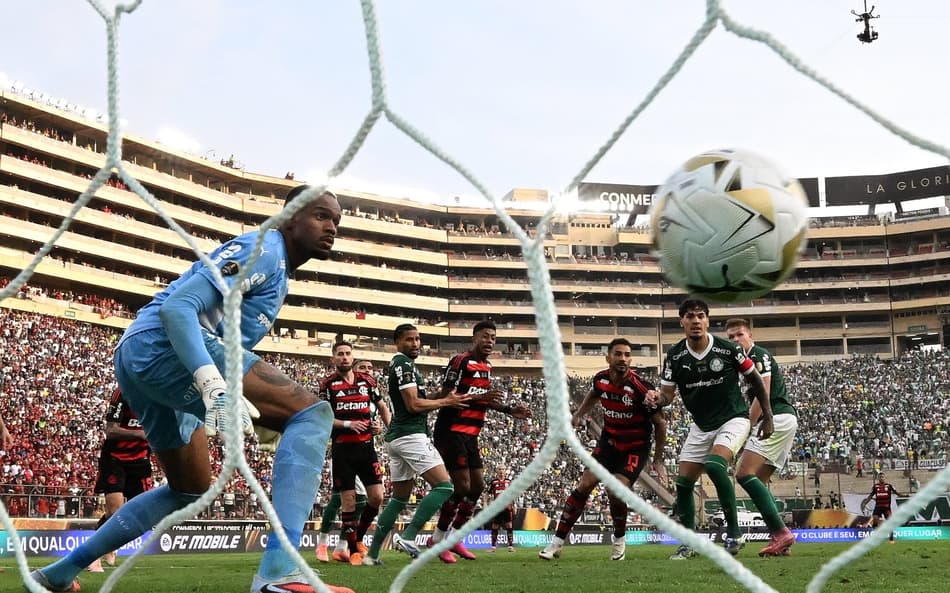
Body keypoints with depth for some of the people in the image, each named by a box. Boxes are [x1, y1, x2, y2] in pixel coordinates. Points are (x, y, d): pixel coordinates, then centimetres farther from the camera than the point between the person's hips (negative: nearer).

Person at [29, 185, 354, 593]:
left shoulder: (275, 267, 25)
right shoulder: (264, 249, -6)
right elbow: (178, 306, -19)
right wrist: (213, 385, -33)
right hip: (162, 344, -11)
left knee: (189, 489, 28)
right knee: (311, 412, -22)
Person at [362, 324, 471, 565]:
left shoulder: (397, 364, 21)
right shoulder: (404, 364, -9)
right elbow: (413, 405, -15)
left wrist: (443, 400, 15)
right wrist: (446, 402, -6)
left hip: (395, 437, 10)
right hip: (411, 435, -10)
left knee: (399, 497, 15)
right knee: (443, 486, -11)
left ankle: (372, 554, 14)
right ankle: (408, 537, -17)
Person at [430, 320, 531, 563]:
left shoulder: (486, 367, 16)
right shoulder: (461, 361, -13)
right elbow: (446, 396, -20)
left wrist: (509, 410, 19)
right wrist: (478, 397, -29)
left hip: (470, 434, 9)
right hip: (452, 431, -9)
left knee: (478, 484, 8)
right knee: (462, 486, -12)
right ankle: (438, 539, 0)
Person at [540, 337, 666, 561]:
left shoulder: (640, 389, -24)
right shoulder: (600, 379, -9)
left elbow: (660, 423, -11)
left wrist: (658, 460, -7)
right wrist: (579, 414, 6)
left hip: (635, 448, -4)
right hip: (609, 441, 4)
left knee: (615, 492, -20)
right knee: (584, 485, -9)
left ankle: (619, 538, 10)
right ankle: (558, 541, -3)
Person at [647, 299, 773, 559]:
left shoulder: (727, 349, -15)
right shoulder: (675, 356, -7)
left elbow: (755, 379, -1)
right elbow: (667, 393, -3)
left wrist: (767, 416, 0)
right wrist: (657, 399, -27)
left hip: (733, 419, -5)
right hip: (701, 425, 5)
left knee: (714, 465, -29)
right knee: (683, 482, 1)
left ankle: (734, 533, -16)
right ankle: (689, 544, 18)